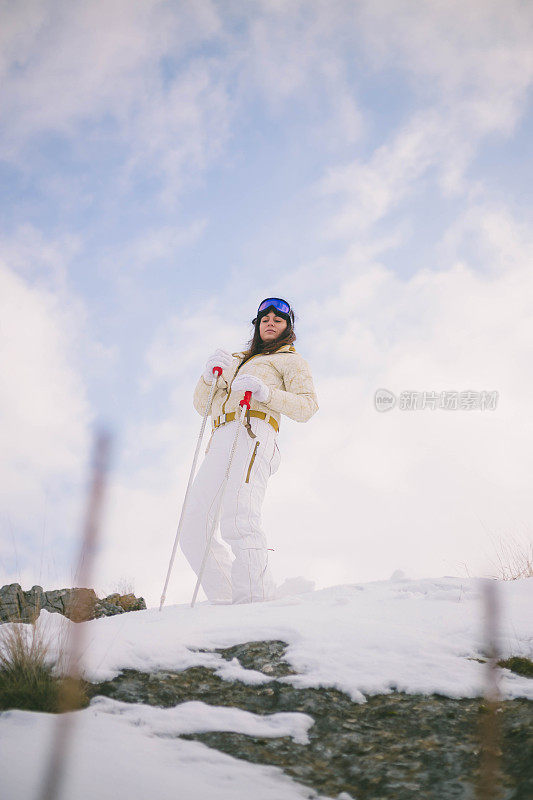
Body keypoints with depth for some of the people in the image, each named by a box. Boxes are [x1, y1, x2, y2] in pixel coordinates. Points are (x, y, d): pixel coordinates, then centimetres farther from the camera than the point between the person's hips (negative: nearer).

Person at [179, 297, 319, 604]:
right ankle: (227, 601, -12)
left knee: (238, 517, -31)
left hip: (252, 435, -7)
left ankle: (255, 599, -43)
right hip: (221, 441, 7)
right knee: (193, 527, -9)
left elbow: (307, 406, 5)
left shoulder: (290, 359, 21)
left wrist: (265, 392, -10)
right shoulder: (238, 362, 37)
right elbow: (202, 405, 29)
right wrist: (210, 374, 9)